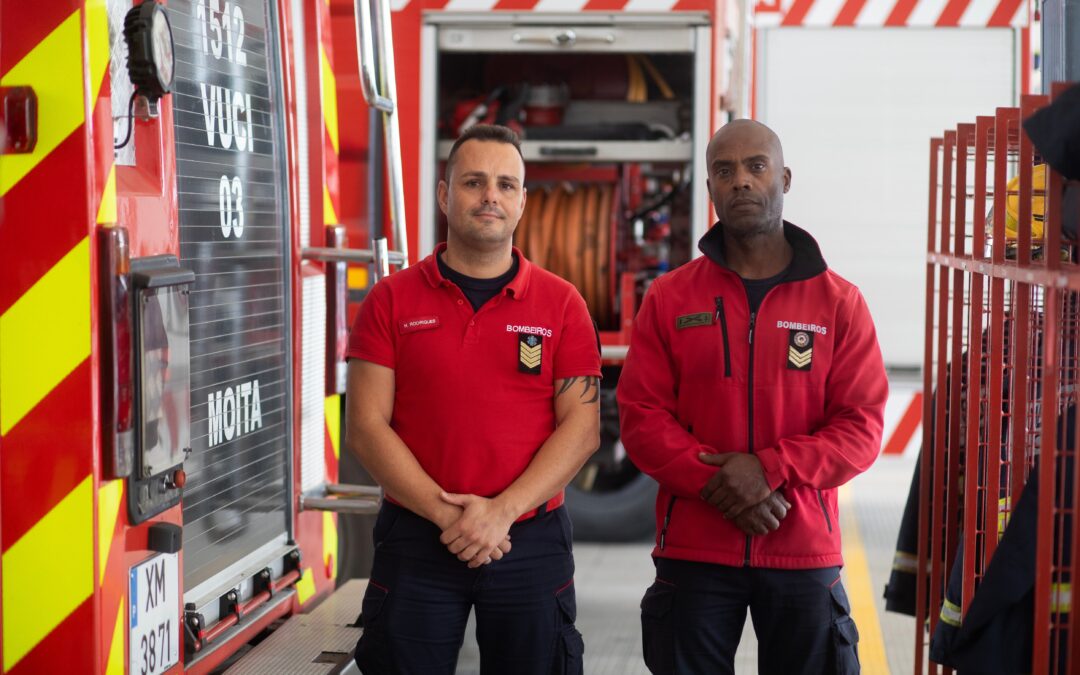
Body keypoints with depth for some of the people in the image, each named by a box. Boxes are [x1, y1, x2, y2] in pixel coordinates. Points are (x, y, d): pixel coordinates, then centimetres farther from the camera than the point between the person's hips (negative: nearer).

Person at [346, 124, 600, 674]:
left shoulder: (561, 304, 4)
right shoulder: (392, 300, 3)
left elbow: (581, 427, -2)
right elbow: (366, 428, -3)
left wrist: (501, 512, -14)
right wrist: (446, 514, -13)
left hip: (531, 542, 0)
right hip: (414, 541, 0)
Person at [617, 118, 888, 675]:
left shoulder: (838, 302, 2)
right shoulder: (668, 299, 4)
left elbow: (861, 427, -3)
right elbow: (641, 418, -2)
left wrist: (770, 469, -17)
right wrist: (716, 483, -16)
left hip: (804, 552, 0)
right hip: (693, 551, 0)